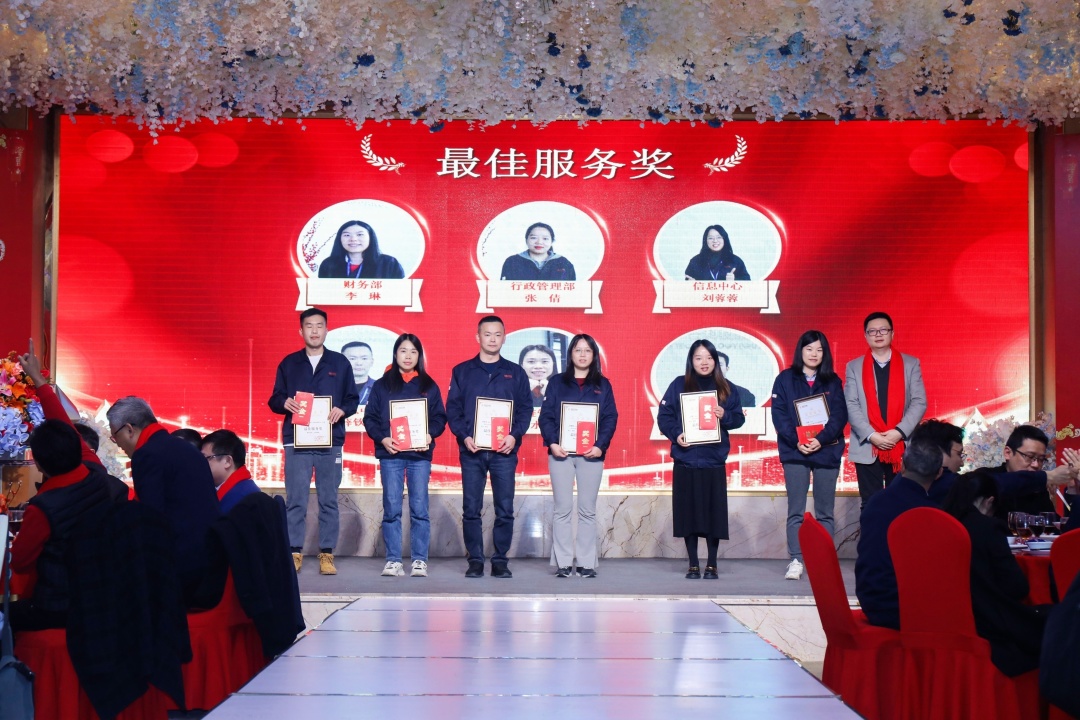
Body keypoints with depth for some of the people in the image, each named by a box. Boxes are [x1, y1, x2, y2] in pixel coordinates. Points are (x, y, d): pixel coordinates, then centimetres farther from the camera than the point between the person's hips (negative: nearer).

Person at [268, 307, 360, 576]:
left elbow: (353, 399, 10)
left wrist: (342, 409, -11)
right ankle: (294, 552, 4)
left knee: (329, 500, 2)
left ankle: (327, 554, 7)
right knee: (295, 500, -2)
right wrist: (284, 403, -12)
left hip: (330, 442, 0)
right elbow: (274, 399, 10)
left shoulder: (340, 363, 9)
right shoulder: (289, 363, 10)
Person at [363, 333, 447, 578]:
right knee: (391, 509, -1)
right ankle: (393, 560, 4)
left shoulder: (429, 386, 10)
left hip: (420, 454, 0)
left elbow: (440, 417, 8)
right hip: (390, 454, 0)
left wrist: (430, 434, -11)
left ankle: (420, 560, 4)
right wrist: (382, 438, -10)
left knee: (419, 508, -2)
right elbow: (370, 417, 5)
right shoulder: (382, 385, 9)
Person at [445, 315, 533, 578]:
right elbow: (452, 408, 5)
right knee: (471, 509, 1)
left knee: (505, 509, 0)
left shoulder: (515, 373, 10)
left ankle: (500, 560, 8)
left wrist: (515, 435, -10)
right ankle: (475, 560, 8)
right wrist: (464, 436, -11)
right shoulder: (462, 371, 8)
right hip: (472, 450, 0)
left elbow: (526, 408, 6)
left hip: (504, 451, 0)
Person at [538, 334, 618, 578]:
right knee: (562, 510, 0)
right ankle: (563, 562, 3)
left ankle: (586, 562, 7)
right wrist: (552, 443, -12)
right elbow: (546, 416, 3)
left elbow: (610, 418, 4)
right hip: (561, 453, -1)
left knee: (588, 511, 3)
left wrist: (600, 446, -11)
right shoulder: (557, 382, 8)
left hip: (591, 454, 1)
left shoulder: (603, 385, 10)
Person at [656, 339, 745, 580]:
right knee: (688, 512, 2)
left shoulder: (725, 389, 7)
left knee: (714, 512, 0)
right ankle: (693, 564, 12)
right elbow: (664, 416, 0)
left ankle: (712, 565, 11)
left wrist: (725, 416, -11)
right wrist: (675, 434, -16)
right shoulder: (679, 385, 2)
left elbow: (739, 418, 9)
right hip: (686, 461, -1)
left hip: (714, 462, 1)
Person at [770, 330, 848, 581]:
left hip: (827, 451, 1)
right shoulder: (785, 379, 6)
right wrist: (796, 441, -15)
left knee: (825, 512, 4)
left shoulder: (833, 381, 8)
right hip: (794, 451, -1)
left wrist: (821, 439, -16)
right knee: (796, 511, -2)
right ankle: (796, 560, -1)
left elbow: (840, 416, 0)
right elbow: (779, 415, -2)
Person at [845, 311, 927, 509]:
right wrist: (872, 435, -13)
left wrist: (899, 432, -12)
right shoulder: (854, 366, 8)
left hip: (902, 447, 0)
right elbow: (851, 405, 0)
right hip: (867, 447, 0)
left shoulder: (911, 364, 8)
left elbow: (919, 402, 1)